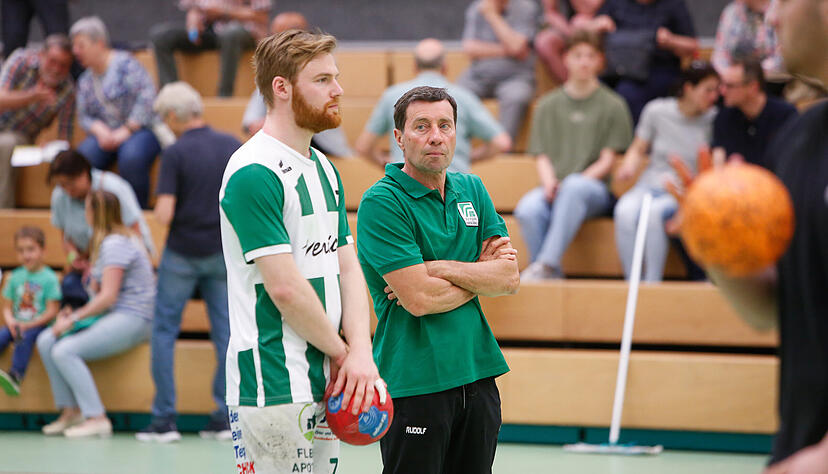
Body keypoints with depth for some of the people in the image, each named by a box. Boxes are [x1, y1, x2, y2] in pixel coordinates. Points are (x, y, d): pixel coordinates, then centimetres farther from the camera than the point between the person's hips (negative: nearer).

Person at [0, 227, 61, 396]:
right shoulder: (16, 277, 11)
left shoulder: (49, 278, -4)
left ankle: (15, 375, -46)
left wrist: (28, 325, -16)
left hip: (39, 325, -5)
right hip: (17, 324, 5)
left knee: (24, 337, -35)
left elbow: (51, 312, -8)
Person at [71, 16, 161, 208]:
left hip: (141, 129, -5)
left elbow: (147, 95, -14)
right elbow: (84, 116, 13)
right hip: (106, 135, 6)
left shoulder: (124, 63, -5)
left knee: (131, 158, -38)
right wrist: (99, 130, -11)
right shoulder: (85, 81, 16)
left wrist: (127, 131, -17)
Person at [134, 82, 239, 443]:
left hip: (183, 254, -4)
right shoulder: (232, 147, 0)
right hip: (223, 252, 4)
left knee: (164, 332, 7)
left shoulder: (175, 153, -14)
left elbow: (164, 215, -18)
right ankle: (224, 417, 6)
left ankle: (164, 420, 4)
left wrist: (158, 211, 3)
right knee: (225, 332, 8)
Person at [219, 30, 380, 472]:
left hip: (326, 385, 9)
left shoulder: (323, 169, 15)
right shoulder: (253, 173, -14)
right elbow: (285, 287, -18)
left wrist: (360, 352, -4)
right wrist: (342, 352, -6)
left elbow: (347, 267, 11)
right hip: (272, 388, -9)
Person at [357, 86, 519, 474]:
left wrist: (439, 269, -11)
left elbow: (510, 278, 2)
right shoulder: (382, 202, -10)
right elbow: (418, 299, -18)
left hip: (478, 373, 6)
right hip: (414, 381, -6)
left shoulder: (472, 190, 11)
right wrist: (480, 274, -3)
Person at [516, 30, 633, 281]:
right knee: (528, 209, -33)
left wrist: (575, 181, -13)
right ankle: (551, 275, -24)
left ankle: (546, 264, -44)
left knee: (574, 187, -39)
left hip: (594, 188, -2)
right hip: (554, 188, 2)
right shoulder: (548, 105, 17)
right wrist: (549, 183, -10)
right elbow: (542, 156, 12)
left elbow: (607, 161, 2)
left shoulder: (613, 105, 9)